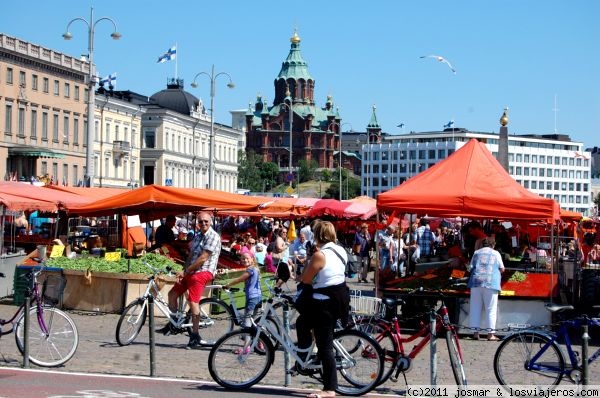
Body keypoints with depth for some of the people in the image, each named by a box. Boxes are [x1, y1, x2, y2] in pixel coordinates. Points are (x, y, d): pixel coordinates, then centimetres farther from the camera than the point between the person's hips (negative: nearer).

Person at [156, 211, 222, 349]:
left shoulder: (213, 237, -12)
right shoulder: (197, 236, 17)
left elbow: (203, 258, -18)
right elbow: (191, 256, 14)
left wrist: (185, 271, -13)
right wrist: (184, 272, 1)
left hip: (203, 272, -9)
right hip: (191, 271, 9)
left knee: (193, 302, -16)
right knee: (172, 294, 13)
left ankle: (195, 336, -12)